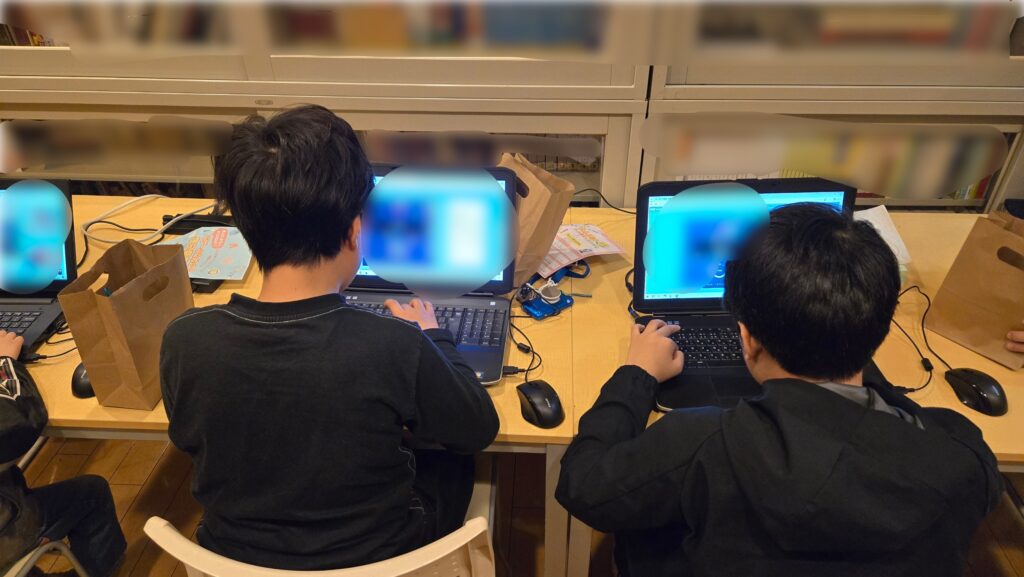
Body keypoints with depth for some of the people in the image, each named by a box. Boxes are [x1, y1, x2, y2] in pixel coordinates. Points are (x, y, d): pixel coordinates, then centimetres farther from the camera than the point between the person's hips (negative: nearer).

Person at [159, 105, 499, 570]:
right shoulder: (393, 347, -35)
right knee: (453, 459, 24)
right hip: (371, 557, -3)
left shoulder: (185, 340, -24)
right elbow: (478, 431, -14)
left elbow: (189, 440, 0)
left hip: (235, 554, 4)